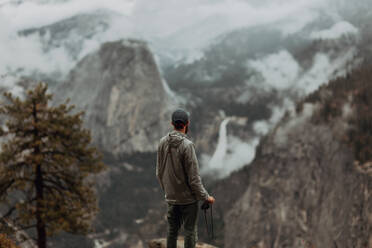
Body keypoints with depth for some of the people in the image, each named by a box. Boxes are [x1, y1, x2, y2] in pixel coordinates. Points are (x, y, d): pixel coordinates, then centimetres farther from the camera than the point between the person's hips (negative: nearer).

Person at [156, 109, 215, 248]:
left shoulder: (163, 142, 0)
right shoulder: (187, 145, -20)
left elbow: (159, 172, 9)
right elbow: (193, 177, -19)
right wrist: (205, 197, -8)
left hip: (171, 197, 6)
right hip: (188, 197, -6)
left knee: (172, 229, 16)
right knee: (190, 231, 4)